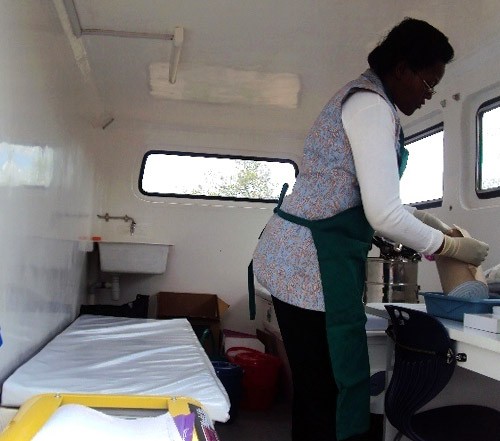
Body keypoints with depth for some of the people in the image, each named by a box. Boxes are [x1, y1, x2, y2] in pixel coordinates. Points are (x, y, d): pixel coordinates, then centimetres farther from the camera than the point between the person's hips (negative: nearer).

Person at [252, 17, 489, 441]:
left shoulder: (363, 99, 20)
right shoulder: (373, 105, -12)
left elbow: (368, 198, 28)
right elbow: (384, 215, -19)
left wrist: (423, 218, 19)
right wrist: (451, 246, -4)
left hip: (308, 257, 11)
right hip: (312, 262, -11)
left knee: (317, 385, 14)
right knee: (330, 388, -4)